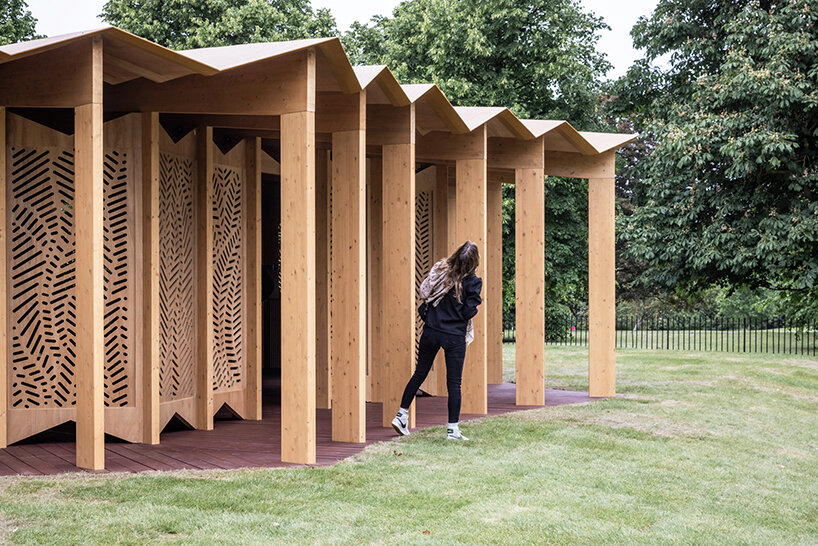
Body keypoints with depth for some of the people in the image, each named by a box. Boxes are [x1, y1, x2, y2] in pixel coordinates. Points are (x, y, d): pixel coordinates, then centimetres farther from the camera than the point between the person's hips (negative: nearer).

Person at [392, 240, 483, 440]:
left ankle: (401, 415, 19)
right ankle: (453, 429, 7)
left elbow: (423, 292, 0)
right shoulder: (472, 282, -12)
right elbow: (469, 311, -10)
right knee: (454, 382, 4)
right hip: (455, 337, -4)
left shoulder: (439, 269, -4)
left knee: (419, 374, 17)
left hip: (431, 331, 4)